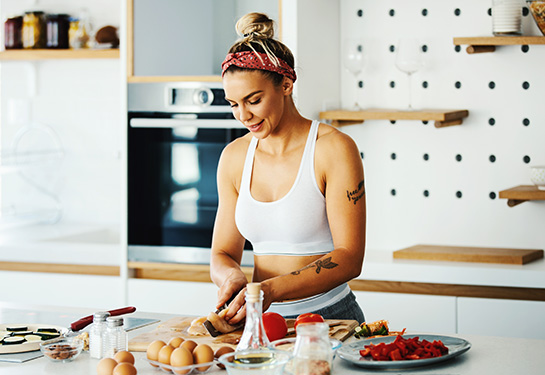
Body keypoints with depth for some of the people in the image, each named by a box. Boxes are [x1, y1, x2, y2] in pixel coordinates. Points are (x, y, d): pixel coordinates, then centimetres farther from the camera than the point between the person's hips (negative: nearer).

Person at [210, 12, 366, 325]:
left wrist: (271, 290, -23)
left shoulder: (335, 149, -6)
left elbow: (349, 258, -12)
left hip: (328, 317, -4)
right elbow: (223, 255, 15)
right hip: (263, 321, 5)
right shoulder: (234, 156, 11)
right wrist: (233, 276, -10)